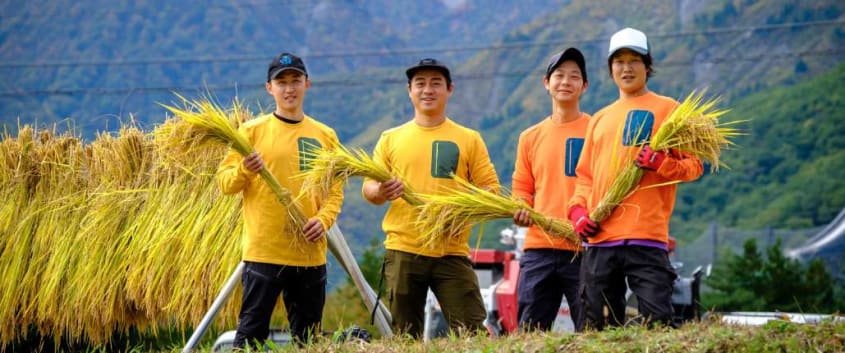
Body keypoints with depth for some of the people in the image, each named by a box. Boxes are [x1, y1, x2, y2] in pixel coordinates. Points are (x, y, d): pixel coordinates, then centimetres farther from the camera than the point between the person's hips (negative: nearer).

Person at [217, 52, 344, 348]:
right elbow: (225, 182, -1)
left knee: (308, 338, 9)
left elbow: (335, 190, 13)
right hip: (264, 251, -3)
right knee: (251, 331, -4)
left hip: (311, 254, 4)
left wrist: (324, 219, -6)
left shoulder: (325, 136, 10)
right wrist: (245, 171, -22)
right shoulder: (252, 130, 1)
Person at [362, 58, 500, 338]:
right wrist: (379, 192, -15)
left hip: (452, 252, -1)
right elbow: (368, 187, 10)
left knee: (472, 334, -8)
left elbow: (490, 188, 6)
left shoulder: (469, 139, 8)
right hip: (402, 251, 1)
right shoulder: (390, 139, 11)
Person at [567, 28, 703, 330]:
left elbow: (694, 165, 2)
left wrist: (661, 164, -17)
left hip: (646, 237, -5)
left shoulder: (667, 109, 6)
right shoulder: (600, 118, 22)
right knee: (599, 328, 5)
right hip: (600, 239, 5)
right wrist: (578, 209, 6)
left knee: (657, 324, -14)